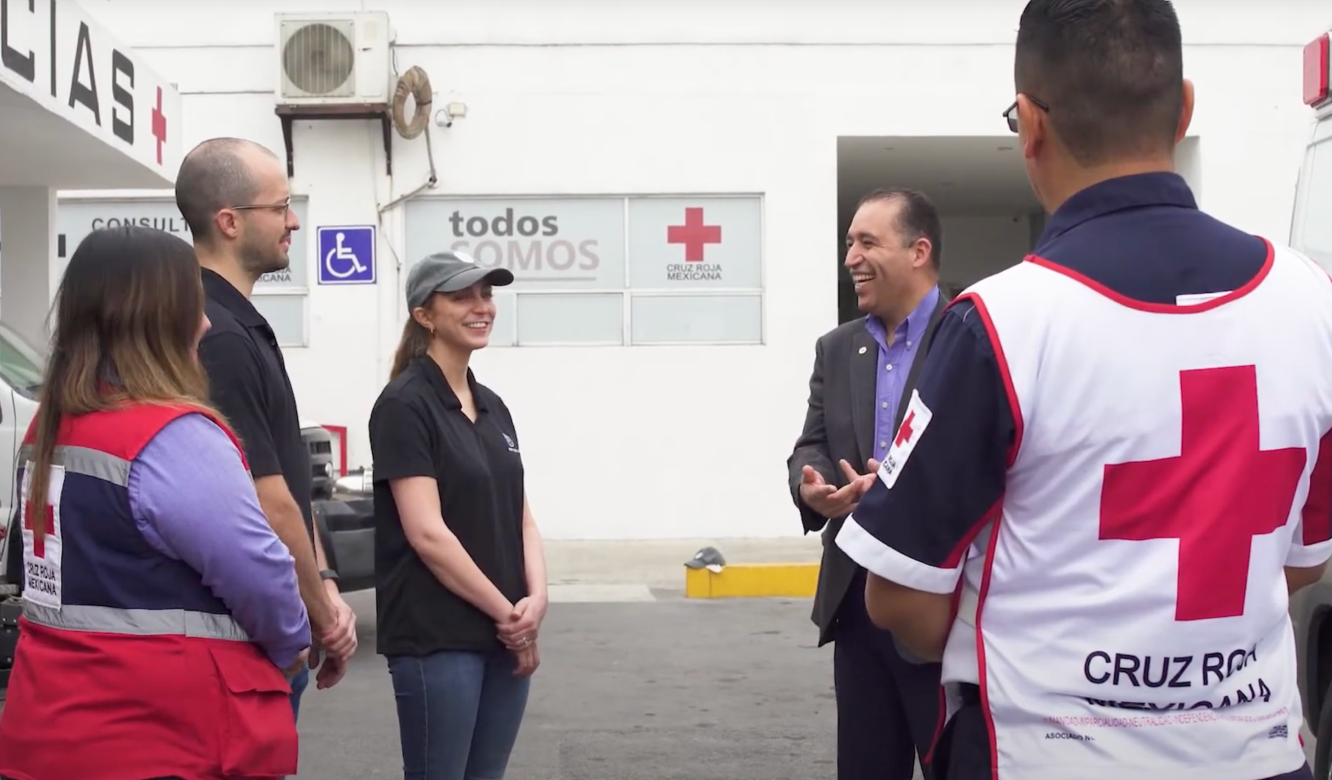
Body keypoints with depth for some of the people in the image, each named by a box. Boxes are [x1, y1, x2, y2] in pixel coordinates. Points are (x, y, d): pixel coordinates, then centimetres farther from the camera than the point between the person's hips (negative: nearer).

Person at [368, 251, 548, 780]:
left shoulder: (493, 407, 13)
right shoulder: (404, 406, -10)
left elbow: (520, 517, 12)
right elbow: (427, 534, -17)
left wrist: (535, 601, -5)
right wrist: (507, 612, -12)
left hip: (505, 637, 7)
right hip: (436, 639, -7)